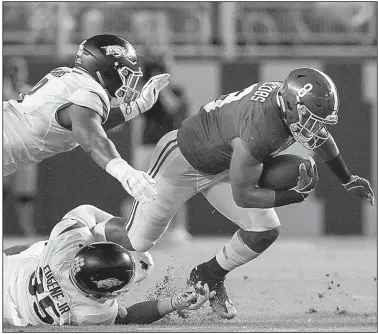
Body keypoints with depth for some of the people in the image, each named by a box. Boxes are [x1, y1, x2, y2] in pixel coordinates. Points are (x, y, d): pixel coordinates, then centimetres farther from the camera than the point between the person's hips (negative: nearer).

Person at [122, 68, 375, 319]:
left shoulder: (295, 101, -19)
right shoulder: (258, 132, -43)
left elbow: (321, 136, 7)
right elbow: (242, 196, -31)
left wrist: (348, 180, 15)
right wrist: (298, 195, -34)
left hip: (222, 169, 7)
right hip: (182, 161, -7)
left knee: (264, 232, -5)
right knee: (139, 242, 2)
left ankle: (209, 278, 18)